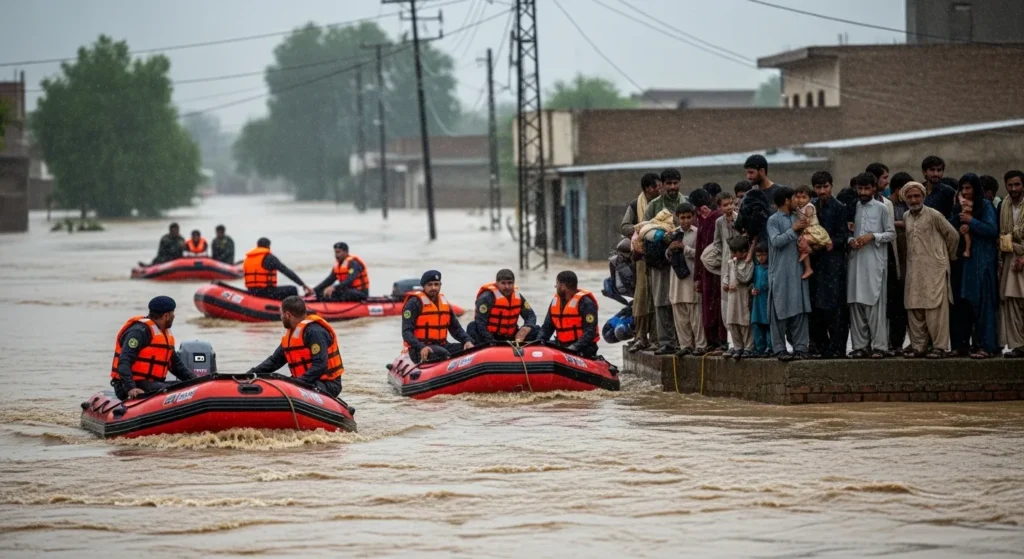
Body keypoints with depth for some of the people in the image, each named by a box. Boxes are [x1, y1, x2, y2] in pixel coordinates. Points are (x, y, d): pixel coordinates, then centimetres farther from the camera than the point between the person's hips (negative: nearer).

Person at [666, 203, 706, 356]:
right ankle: (685, 345, 14)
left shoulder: (697, 233, -3)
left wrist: (685, 248, -13)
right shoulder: (674, 233, 13)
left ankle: (700, 345, 0)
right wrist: (670, 249, -2)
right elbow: (668, 257, 18)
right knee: (679, 315, 7)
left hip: (692, 277, -5)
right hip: (677, 276, 5)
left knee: (695, 314, -6)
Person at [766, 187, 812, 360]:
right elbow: (776, 241, -15)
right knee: (780, 312, -2)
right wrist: (793, 229, -14)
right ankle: (779, 349, 2)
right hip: (780, 273, -5)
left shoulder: (797, 217, 14)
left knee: (800, 310, 3)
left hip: (797, 271, 5)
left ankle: (800, 347, 6)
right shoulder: (774, 220, -3)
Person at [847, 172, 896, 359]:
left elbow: (891, 233, 2)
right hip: (856, 260, 4)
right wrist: (850, 240, -5)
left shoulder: (881, 208, 2)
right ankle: (860, 345, 7)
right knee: (856, 304, 3)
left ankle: (879, 346, -5)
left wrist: (872, 236, -12)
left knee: (875, 304, -7)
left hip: (875, 262, -4)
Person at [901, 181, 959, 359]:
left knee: (935, 308, -8)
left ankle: (940, 346, -5)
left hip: (934, 269, -6)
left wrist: (950, 256, 10)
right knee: (914, 309, 5)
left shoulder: (934, 215, -5)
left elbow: (952, 235, 0)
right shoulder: (906, 217, 13)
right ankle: (918, 346, 11)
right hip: (914, 270, 6)